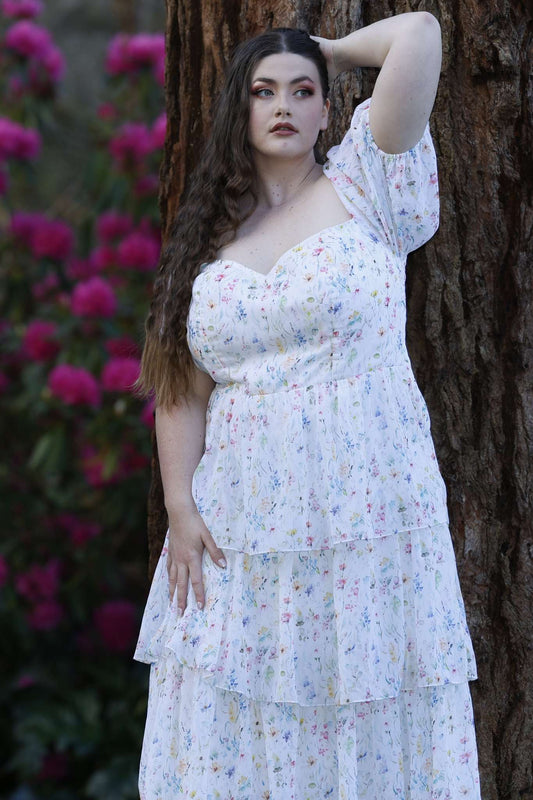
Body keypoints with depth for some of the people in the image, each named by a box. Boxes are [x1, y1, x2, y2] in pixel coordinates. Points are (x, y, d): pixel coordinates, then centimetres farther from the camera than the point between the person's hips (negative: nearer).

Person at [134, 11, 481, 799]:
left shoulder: (363, 191, 2)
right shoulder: (209, 238, 11)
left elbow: (418, 34, -10)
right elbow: (183, 387, 8)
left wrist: (334, 51, 8)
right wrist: (179, 507, -1)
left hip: (366, 515, -3)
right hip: (239, 522, 3)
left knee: (369, 723, 1)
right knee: (231, 732, 4)